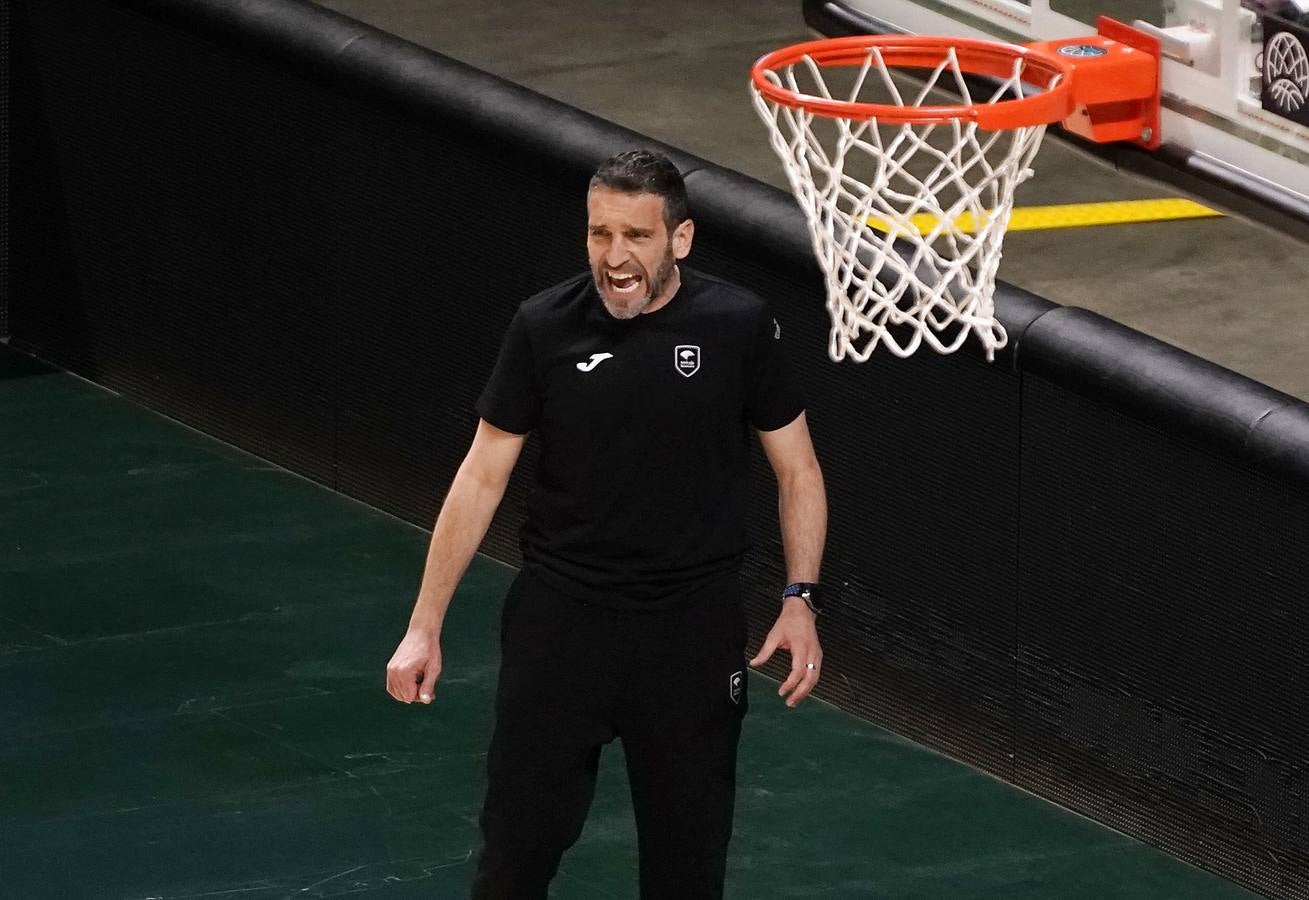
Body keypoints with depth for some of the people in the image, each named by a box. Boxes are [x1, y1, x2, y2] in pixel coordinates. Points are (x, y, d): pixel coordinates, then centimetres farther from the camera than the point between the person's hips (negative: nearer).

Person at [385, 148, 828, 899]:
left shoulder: (738, 326, -8)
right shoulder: (546, 329, -7)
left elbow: (798, 470, 2)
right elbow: (482, 479, 0)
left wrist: (801, 601, -8)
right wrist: (425, 626, -2)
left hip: (694, 628, 0)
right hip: (561, 619, 0)